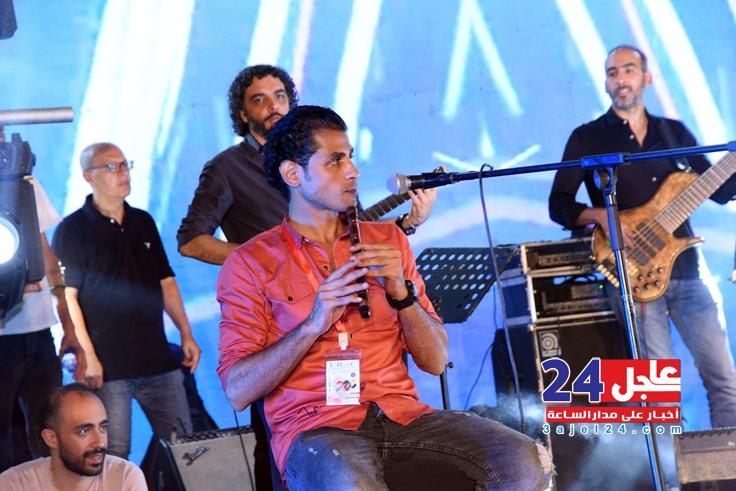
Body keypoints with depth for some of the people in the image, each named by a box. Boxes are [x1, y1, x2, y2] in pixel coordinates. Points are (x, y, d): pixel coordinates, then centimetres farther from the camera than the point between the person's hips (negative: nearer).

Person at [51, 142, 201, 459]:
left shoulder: (143, 222, 15)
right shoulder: (72, 230, -3)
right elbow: (66, 296, -9)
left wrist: (186, 335, 12)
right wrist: (86, 356, -16)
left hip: (158, 361, 6)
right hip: (107, 367, -6)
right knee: (113, 458, -4)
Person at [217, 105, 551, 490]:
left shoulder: (387, 240, 15)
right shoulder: (250, 263, 3)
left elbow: (435, 361, 12)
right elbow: (238, 391, -5)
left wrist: (401, 292, -5)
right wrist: (313, 325, -15)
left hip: (402, 412, 4)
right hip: (314, 427, -4)